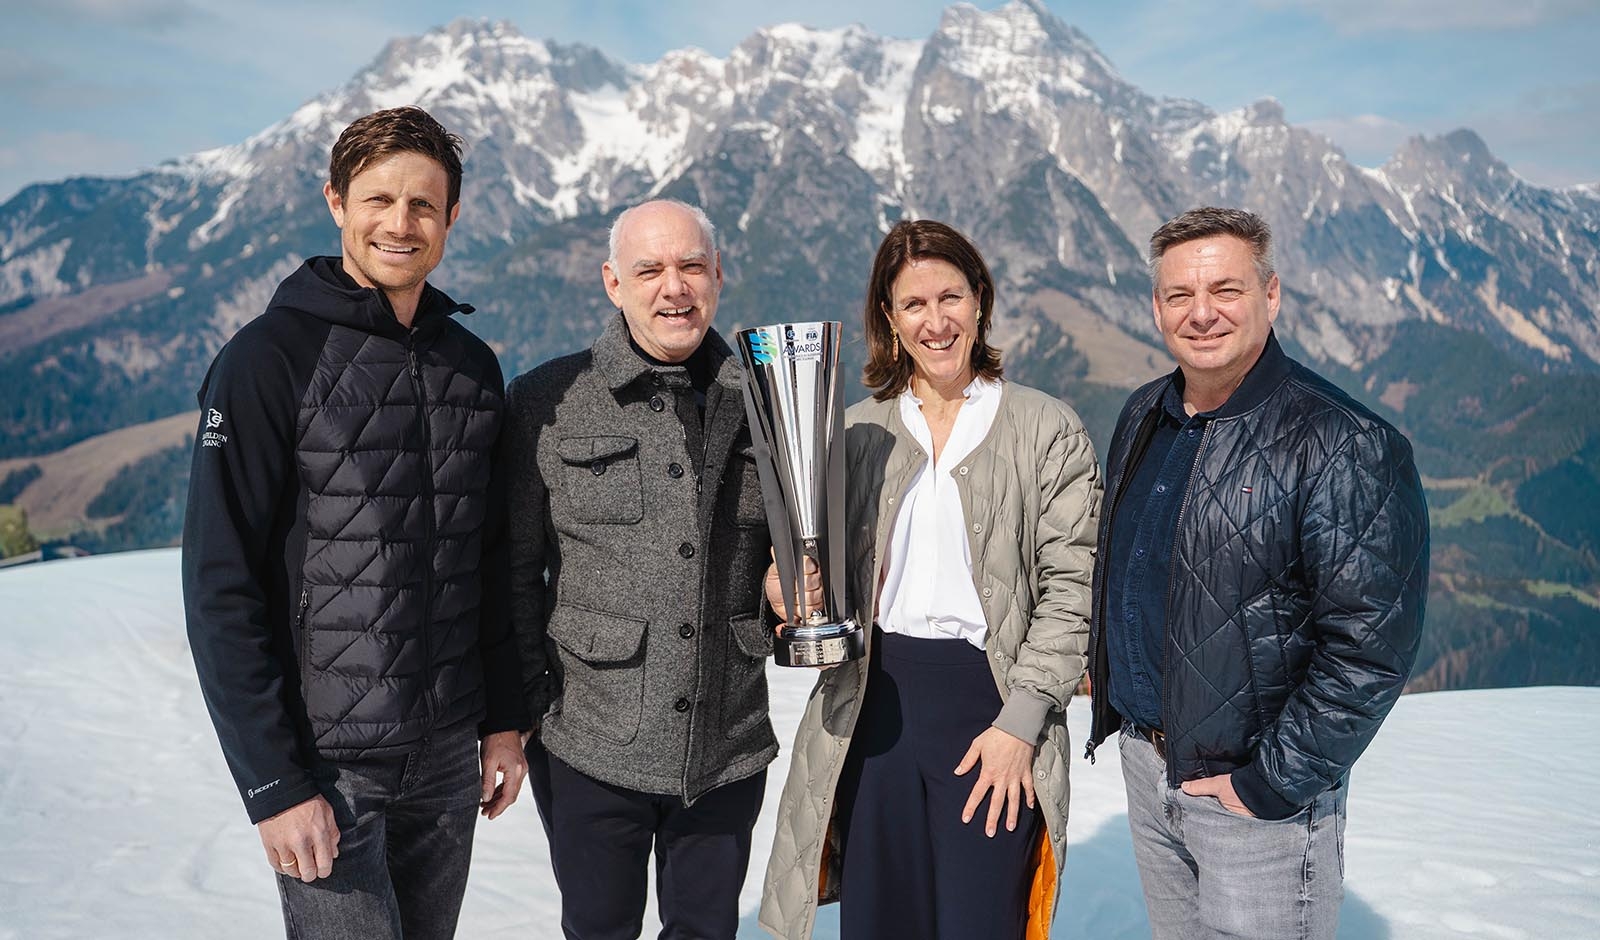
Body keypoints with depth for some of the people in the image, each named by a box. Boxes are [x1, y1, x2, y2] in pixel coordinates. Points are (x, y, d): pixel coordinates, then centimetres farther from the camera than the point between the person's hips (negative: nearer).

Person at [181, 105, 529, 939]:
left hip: (449, 758, 5)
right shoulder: (270, 358, -10)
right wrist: (273, 783, -15)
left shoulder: (472, 365, 6)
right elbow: (222, 587, -13)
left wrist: (504, 720, 10)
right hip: (327, 766, -5)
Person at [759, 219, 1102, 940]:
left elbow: (1070, 587, -4)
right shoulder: (858, 430, 9)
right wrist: (797, 594, -6)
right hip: (872, 711, 3)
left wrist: (1019, 722, -11)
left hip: (992, 713, -3)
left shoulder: (1047, 430, -1)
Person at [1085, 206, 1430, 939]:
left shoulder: (1344, 447, -18)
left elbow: (1370, 645, -21)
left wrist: (1269, 784, -18)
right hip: (1144, 766, 7)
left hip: (1258, 796, -6)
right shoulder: (1143, 418, 4)